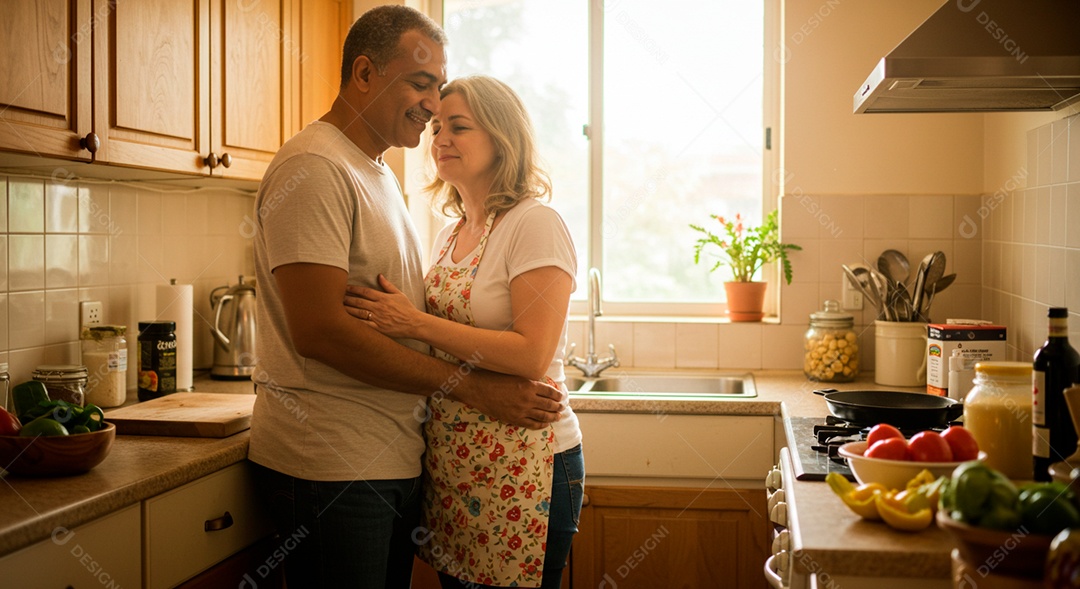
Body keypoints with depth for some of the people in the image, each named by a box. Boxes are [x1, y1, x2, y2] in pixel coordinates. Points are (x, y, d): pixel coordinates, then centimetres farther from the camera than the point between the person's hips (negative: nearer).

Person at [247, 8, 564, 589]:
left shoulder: (377, 173, 18)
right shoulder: (313, 168, -14)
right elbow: (319, 329, -22)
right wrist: (468, 384, -18)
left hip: (391, 455, 9)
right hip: (330, 463, -9)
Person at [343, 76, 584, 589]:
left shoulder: (535, 225, -11)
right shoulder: (449, 236, 13)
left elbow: (532, 355, -20)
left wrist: (416, 324, -20)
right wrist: (387, 316, 3)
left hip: (520, 469, -7)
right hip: (451, 467, 8)